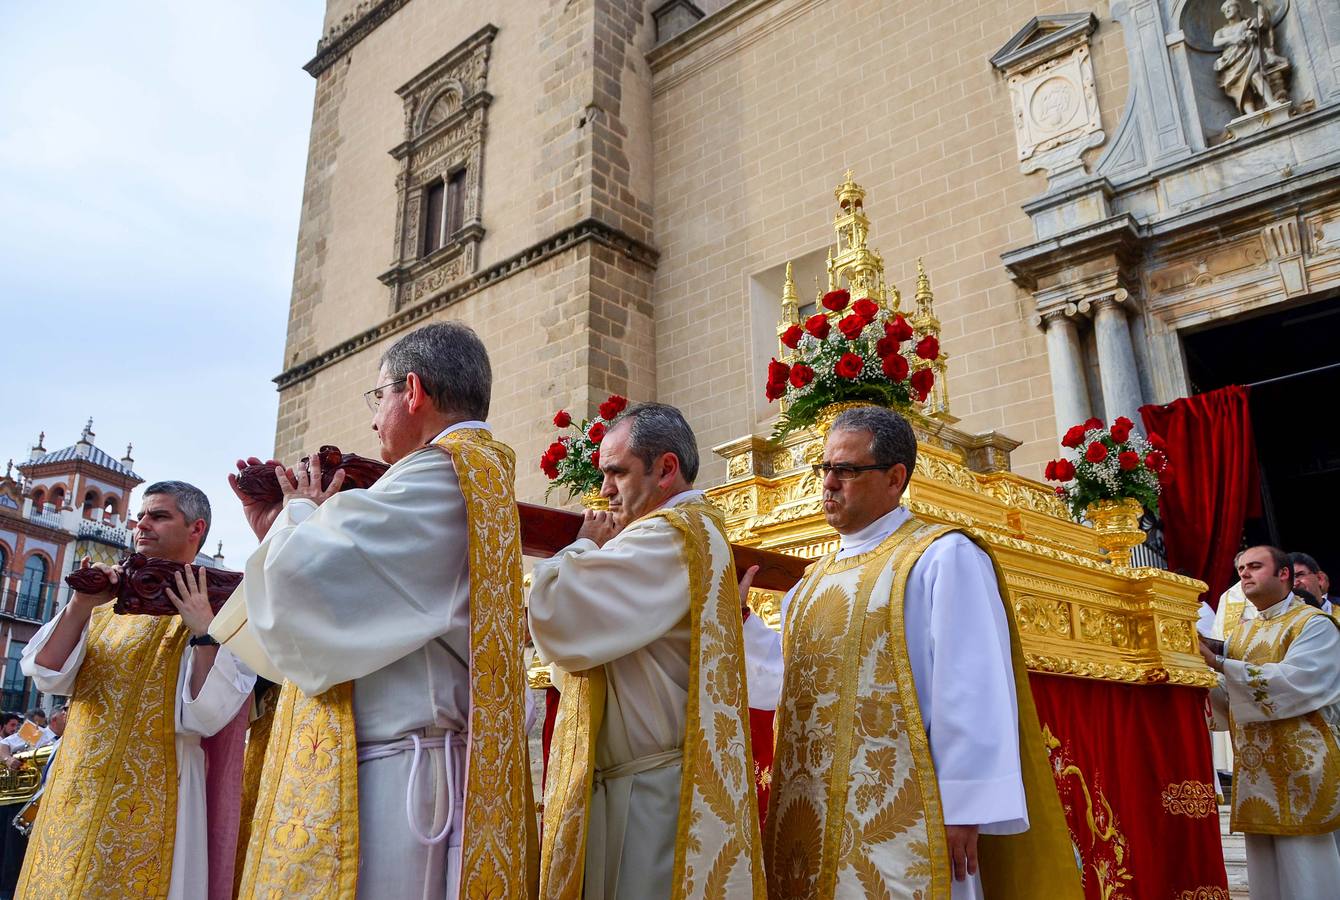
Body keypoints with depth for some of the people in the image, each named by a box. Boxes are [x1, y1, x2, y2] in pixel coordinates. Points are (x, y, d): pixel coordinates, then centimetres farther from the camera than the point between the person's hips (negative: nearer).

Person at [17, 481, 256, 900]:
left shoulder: (214, 606, -6)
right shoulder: (112, 600, 11)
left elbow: (207, 717, -14)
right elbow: (47, 677, 1)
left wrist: (204, 631, -25)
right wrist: (79, 608, -13)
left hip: (148, 796, -5)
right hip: (74, 789, 5)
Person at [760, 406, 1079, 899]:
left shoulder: (942, 558, -6)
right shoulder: (814, 581, 17)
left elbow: (973, 692, -14)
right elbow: (783, 679, 15)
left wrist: (963, 810, -18)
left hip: (895, 819, -6)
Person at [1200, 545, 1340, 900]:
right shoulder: (1240, 634, 15)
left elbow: (1294, 682, -21)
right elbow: (1230, 703, 11)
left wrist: (1219, 663, -23)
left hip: (1299, 773, -6)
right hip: (1253, 776, 6)